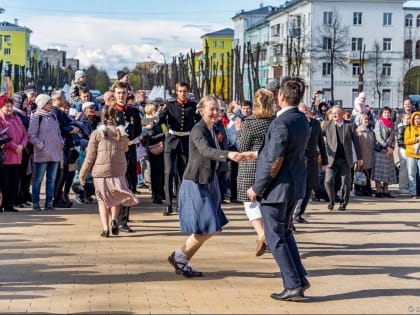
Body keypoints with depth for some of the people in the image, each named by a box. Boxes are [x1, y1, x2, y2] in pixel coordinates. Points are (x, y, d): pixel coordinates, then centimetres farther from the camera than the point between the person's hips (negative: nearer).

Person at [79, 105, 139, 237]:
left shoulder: (97, 133, -3)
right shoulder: (121, 133, 5)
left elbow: (90, 156, -3)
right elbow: (125, 149, 21)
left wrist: (82, 174, 4)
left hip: (100, 171, -2)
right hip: (119, 170, 2)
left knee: (102, 200, 10)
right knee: (115, 197, 21)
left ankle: (105, 228, 3)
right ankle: (114, 220, 1)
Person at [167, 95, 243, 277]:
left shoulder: (211, 130, 14)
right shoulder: (198, 130, -15)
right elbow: (205, 150, -34)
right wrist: (228, 154, -50)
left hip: (207, 183, 9)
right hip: (196, 184, -9)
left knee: (209, 229, 10)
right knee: (206, 229, -10)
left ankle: (181, 262, 19)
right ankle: (178, 257, 6)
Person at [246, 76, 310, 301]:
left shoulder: (281, 123, -23)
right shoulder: (302, 120, 5)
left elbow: (274, 163, -23)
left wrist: (257, 188, -11)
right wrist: (258, 153, 26)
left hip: (277, 187, -9)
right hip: (295, 184, 9)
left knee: (275, 238, 3)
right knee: (284, 232, 22)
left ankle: (293, 286, 6)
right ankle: (300, 279, 22)